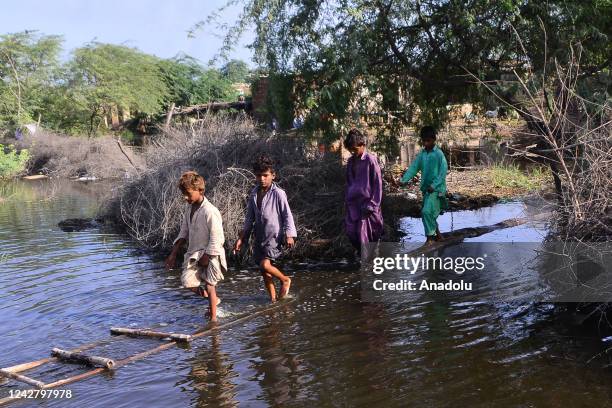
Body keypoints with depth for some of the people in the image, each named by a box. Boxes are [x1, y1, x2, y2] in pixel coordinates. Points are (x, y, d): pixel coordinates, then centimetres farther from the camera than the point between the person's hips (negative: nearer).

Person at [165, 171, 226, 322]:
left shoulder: (210, 212, -19)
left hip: (210, 255, -7)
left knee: (209, 286, 0)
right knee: (187, 281, -9)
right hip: (194, 253, 7)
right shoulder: (189, 209, 6)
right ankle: (214, 299, 17)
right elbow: (184, 233, 15)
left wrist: (205, 259, -16)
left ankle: (213, 318, 18)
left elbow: (216, 240, -19)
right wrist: (173, 254, 9)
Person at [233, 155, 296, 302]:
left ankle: (285, 280, 5)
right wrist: (241, 238, 12)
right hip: (259, 237, 6)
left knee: (265, 264, -21)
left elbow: (287, 215, -6)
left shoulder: (278, 193, -9)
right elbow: (249, 218, 14)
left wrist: (289, 235, -12)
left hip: (274, 236, -6)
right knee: (264, 272, 8)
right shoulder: (253, 194, 7)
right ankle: (273, 299, 21)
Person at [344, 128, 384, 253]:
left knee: (365, 233, -5)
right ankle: (361, 251, 29)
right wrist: (347, 199, 13)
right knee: (351, 231, 6)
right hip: (353, 203, 6)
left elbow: (378, 183, -8)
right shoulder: (350, 161, 10)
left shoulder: (370, 160, -9)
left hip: (366, 203, -6)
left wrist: (373, 204, -11)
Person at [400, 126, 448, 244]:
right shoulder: (421, 154, 7)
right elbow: (413, 168, 1)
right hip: (426, 188, 7)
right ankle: (438, 235, 32)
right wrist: (403, 180, -13)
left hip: (437, 189, -7)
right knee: (430, 214, 14)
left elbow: (443, 172, -15)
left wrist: (434, 185, -24)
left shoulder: (439, 154, -10)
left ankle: (430, 238, -6)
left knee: (426, 211, -18)